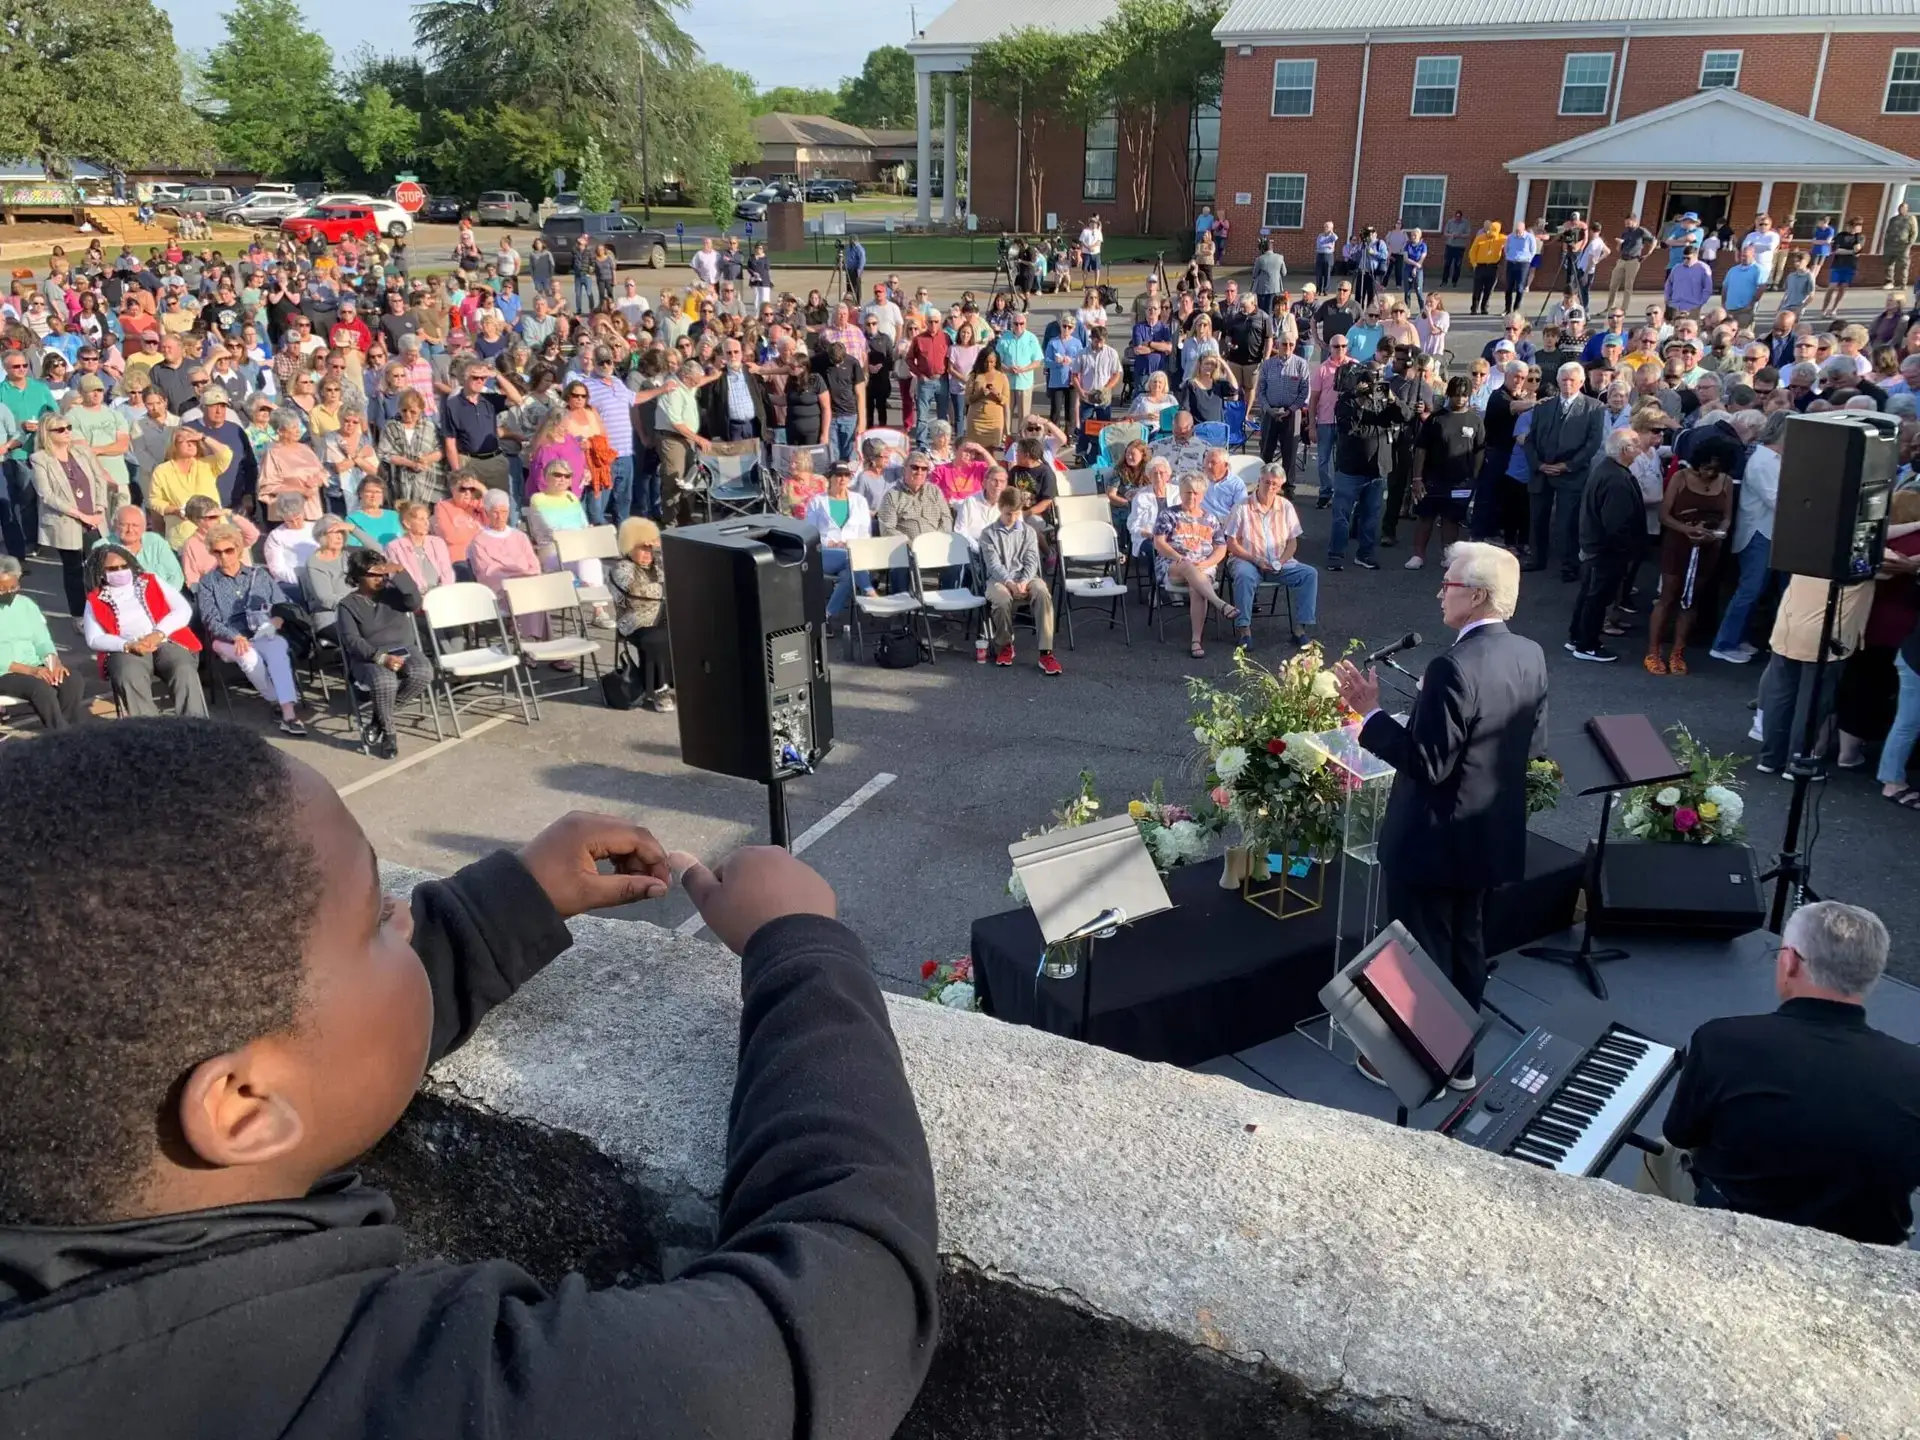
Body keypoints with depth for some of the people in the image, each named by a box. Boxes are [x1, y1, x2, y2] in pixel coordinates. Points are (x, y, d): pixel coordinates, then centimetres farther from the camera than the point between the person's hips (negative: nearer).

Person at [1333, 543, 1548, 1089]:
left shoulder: (1454, 669, -27)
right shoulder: (1530, 656, -1)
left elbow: (1427, 763, -26)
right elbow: (1533, 743, 9)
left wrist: (1371, 712, -22)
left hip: (1434, 840, -8)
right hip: (1491, 835, 8)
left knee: (1423, 955, 8)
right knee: (1466, 947, 21)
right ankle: (1460, 1059, 36)